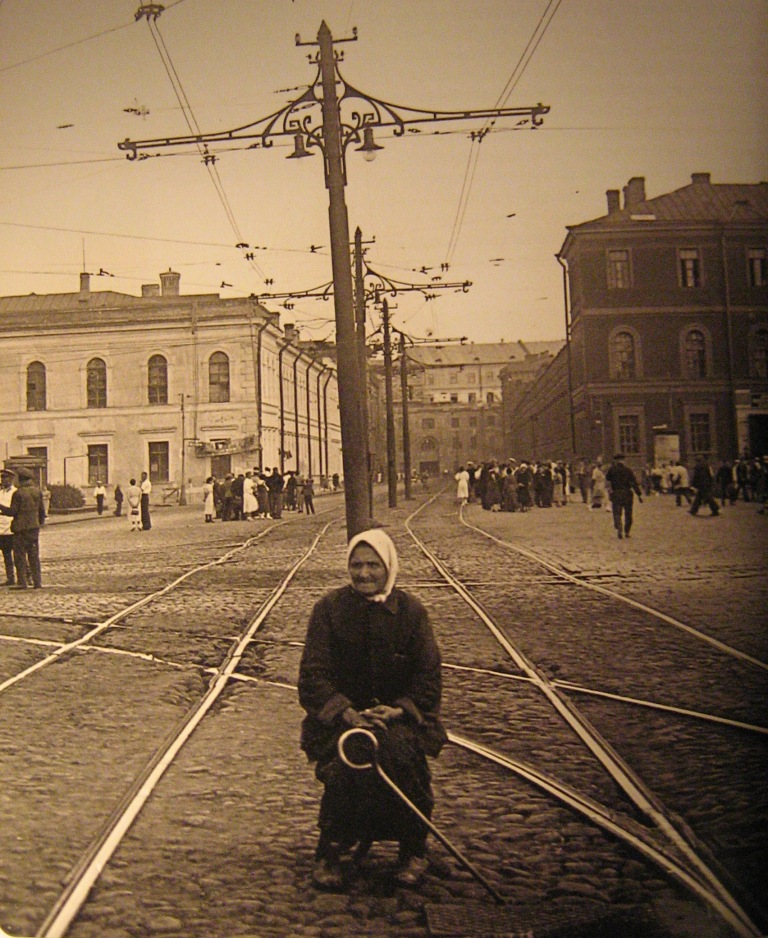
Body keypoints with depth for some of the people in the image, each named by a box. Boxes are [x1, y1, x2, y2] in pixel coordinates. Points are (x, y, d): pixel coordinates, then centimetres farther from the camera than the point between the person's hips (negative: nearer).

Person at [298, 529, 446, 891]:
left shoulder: (410, 610, 1)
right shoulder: (330, 608, -1)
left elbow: (429, 674, 0)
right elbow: (313, 674, -6)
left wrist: (398, 709, -18)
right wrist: (346, 712, -22)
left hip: (400, 715, 0)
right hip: (340, 715, 0)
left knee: (399, 751, -31)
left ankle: (413, 851, -7)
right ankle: (329, 852, -7)